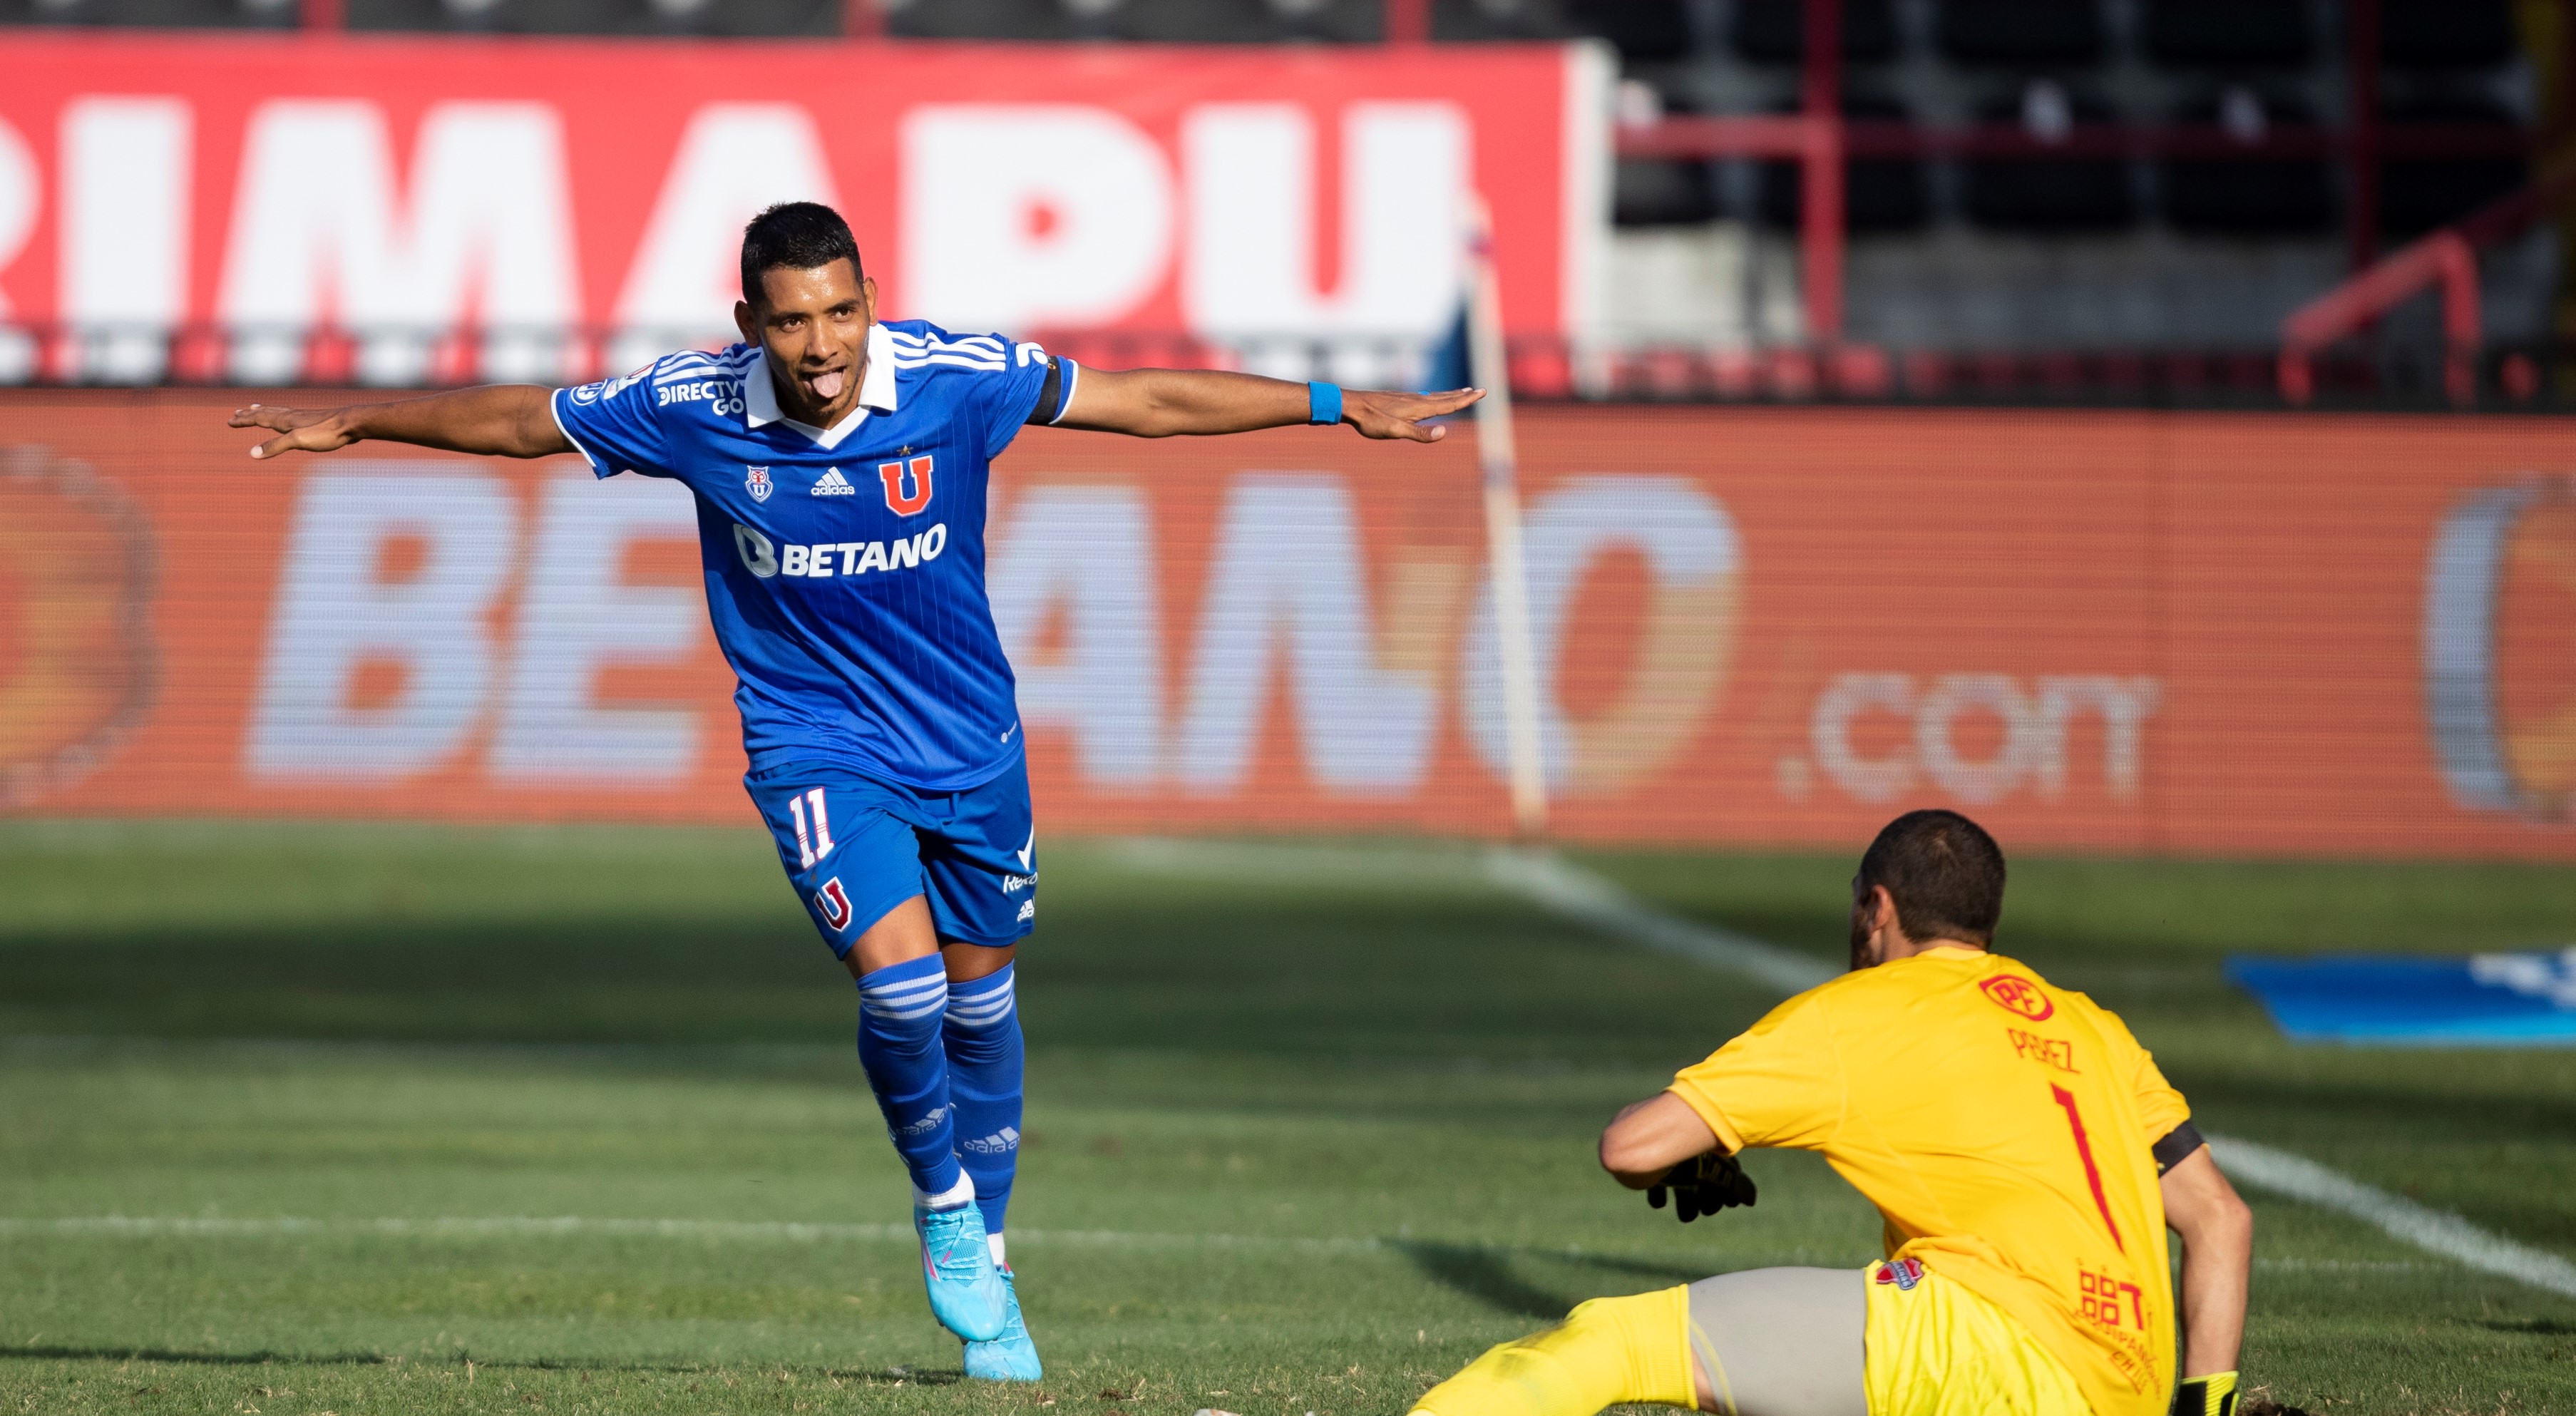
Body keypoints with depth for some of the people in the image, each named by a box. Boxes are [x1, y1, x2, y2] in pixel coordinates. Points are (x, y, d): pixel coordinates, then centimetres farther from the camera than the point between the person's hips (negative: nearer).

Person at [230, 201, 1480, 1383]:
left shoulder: (955, 378, -18)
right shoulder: (694, 407, -16)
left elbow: (1148, 402, -9)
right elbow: (514, 421, 0)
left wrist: (1334, 408, -9)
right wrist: (350, 427, 9)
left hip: (970, 742, 2)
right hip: (815, 741, -2)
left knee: (978, 998, 13)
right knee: (899, 980, -20)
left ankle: (985, 1265, 33)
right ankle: (944, 1210, 8)